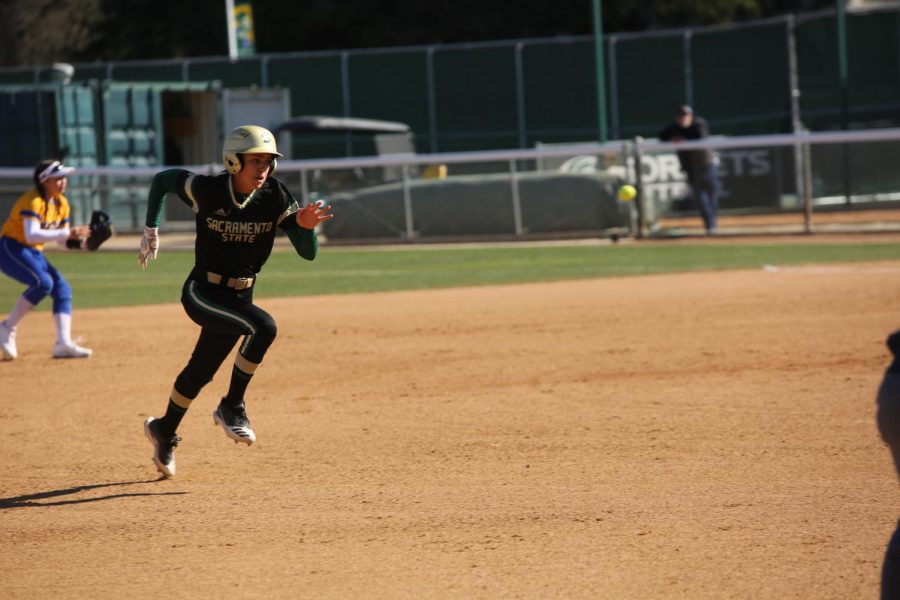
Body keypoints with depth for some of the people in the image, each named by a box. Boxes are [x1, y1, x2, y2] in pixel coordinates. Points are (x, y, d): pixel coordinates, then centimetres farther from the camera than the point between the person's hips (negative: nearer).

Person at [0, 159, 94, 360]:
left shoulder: (62, 204, 5)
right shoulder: (33, 201, -21)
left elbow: (63, 241, 10)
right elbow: (31, 236, -34)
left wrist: (79, 241, -12)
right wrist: (67, 233, -38)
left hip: (35, 254, 9)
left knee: (62, 288, -5)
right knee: (43, 282, -28)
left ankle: (63, 344, -9)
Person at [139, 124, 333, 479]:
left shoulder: (275, 198, -9)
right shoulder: (207, 190, -16)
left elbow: (308, 253, -12)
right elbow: (162, 179, 3)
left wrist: (305, 226, -32)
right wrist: (151, 230, 2)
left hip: (239, 297, 4)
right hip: (202, 292, -4)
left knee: (201, 371, 16)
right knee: (262, 326, -28)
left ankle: (164, 431, 42)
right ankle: (231, 408, -12)